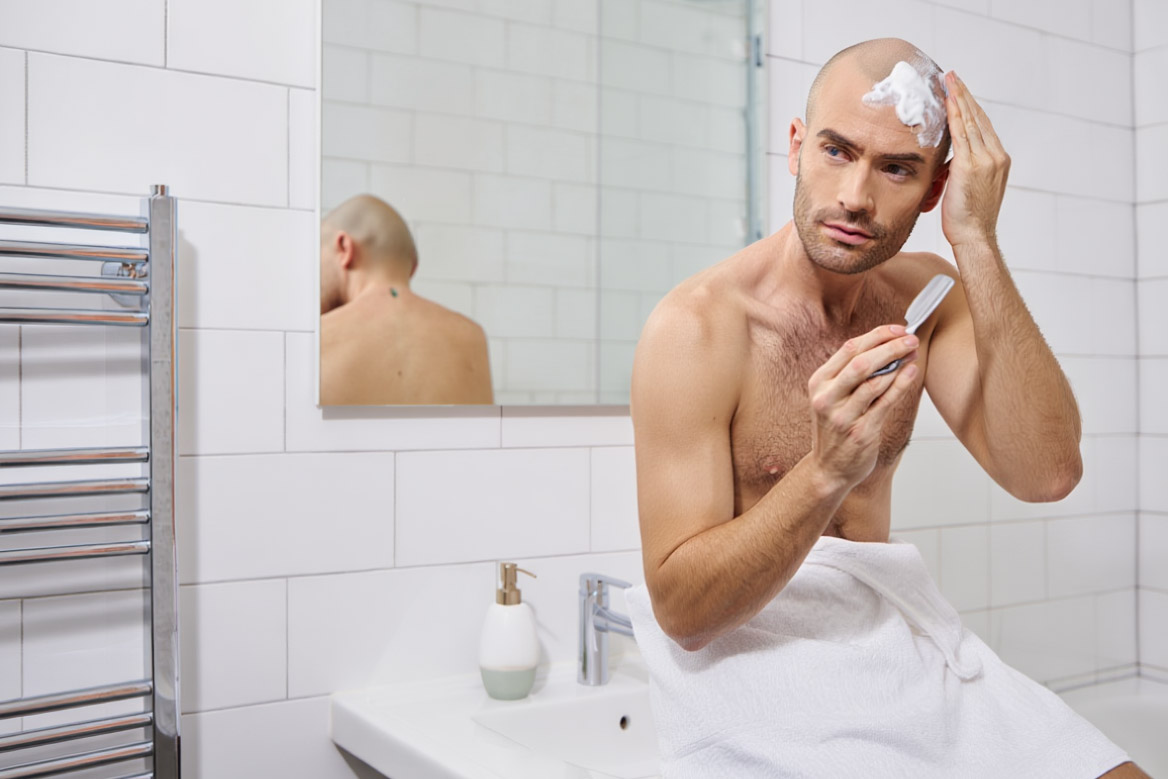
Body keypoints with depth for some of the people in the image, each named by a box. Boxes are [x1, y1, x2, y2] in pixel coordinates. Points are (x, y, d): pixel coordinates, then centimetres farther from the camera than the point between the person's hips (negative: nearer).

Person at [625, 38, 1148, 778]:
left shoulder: (927, 294, 4)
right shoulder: (697, 326, -15)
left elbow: (1046, 473, -13)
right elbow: (681, 610, -17)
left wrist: (977, 245, -18)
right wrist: (826, 471, -33)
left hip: (897, 621, 6)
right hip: (749, 646, -5)